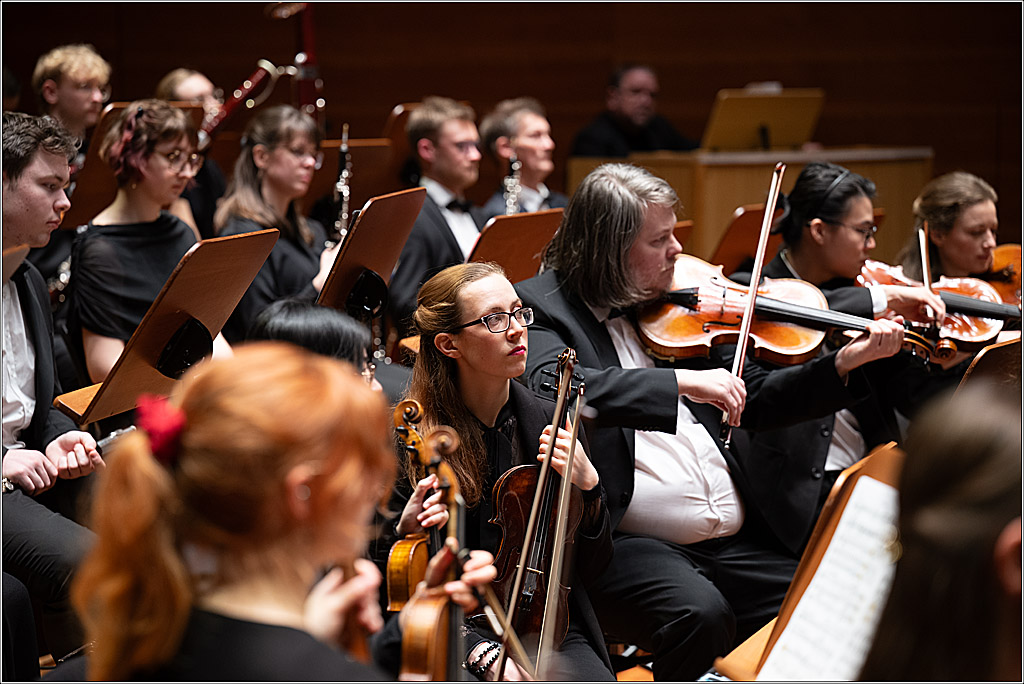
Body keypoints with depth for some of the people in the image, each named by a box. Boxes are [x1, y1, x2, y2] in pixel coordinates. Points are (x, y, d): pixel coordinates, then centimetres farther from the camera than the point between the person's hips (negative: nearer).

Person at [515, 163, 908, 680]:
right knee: (700, 614, -33)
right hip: (626, 543, -6)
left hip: (734, 541, 6)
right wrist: (681, 381, -28)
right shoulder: (542, 306, -3)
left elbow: (753, 403, 20)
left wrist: (845, 363, 8)